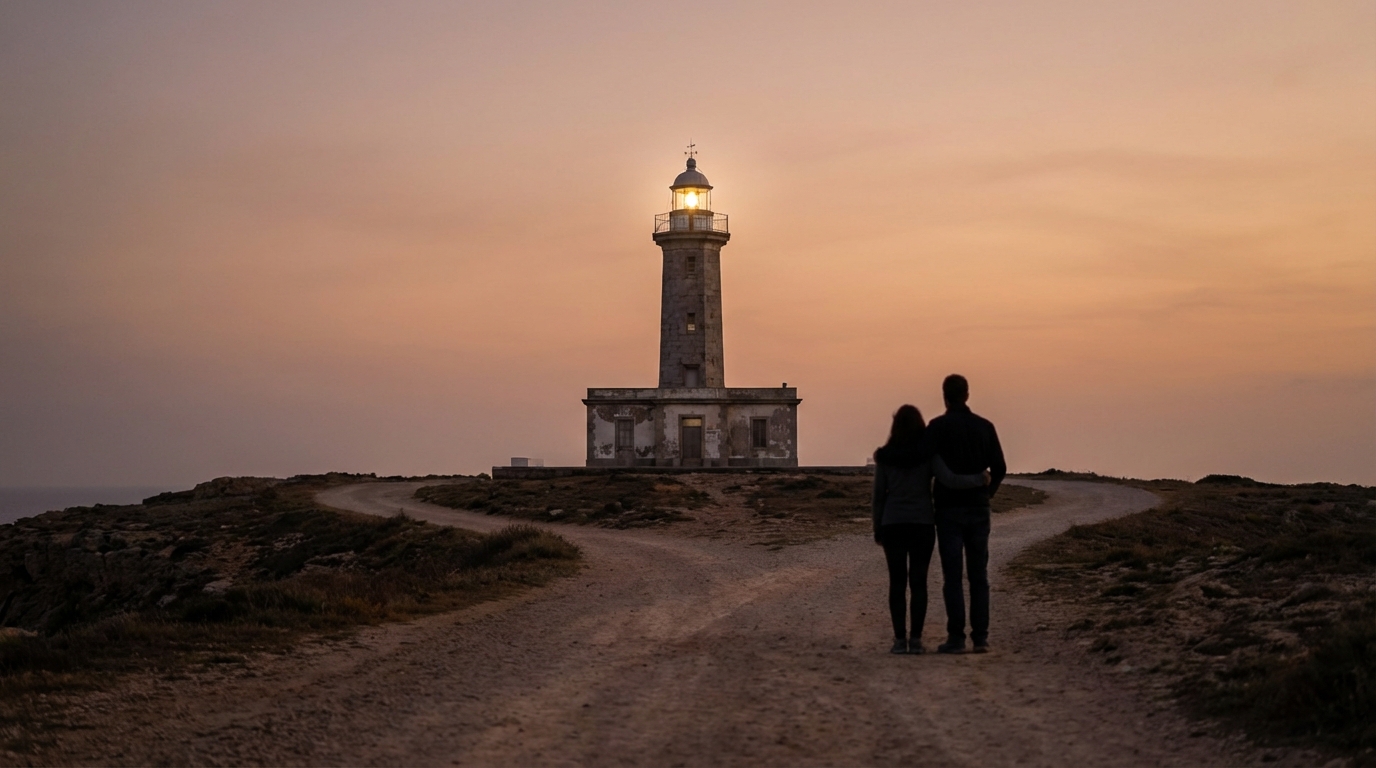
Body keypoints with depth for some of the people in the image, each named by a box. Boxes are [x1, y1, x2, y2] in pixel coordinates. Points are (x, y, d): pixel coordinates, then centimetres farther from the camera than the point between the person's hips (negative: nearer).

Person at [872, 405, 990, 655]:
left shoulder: (885, 456, -1)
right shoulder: (928, 453, -5)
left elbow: (879, 494, 1)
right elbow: (949, 480, -16)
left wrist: (877, 529, 9)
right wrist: (979, 479, -2)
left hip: (893, 524, 1)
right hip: (922, 524, 0)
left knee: (897, 582, 4)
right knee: (918, 581, 4)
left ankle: (900, 639, -1)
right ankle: (916, 639, 0)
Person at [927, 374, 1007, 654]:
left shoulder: (937, 426, -7)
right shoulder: (985, 426, 4)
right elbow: (999, 468, 5)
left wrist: (930, 495, 5)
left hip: (949, 507, -3)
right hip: (978, 508, 3)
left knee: (952, 575, -1)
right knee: (978, 574, 8)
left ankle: (956, 637, -2)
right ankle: (980, 636, 6)